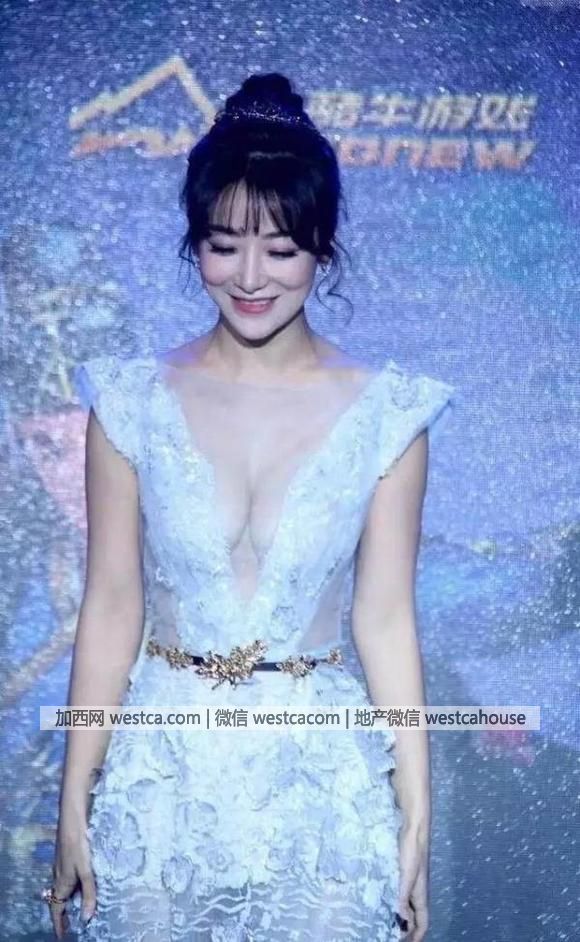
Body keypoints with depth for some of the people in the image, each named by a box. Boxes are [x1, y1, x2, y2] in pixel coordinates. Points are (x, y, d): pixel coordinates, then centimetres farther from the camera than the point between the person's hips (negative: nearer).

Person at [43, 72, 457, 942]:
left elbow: (385, 619, -3)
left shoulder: (385, 415, -6)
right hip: (161, 776, 1)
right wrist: (74, 806, -1)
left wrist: (417, 819, -2)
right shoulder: (133, 403, -5)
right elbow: (112, 609, -3)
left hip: (324, 780, 0)